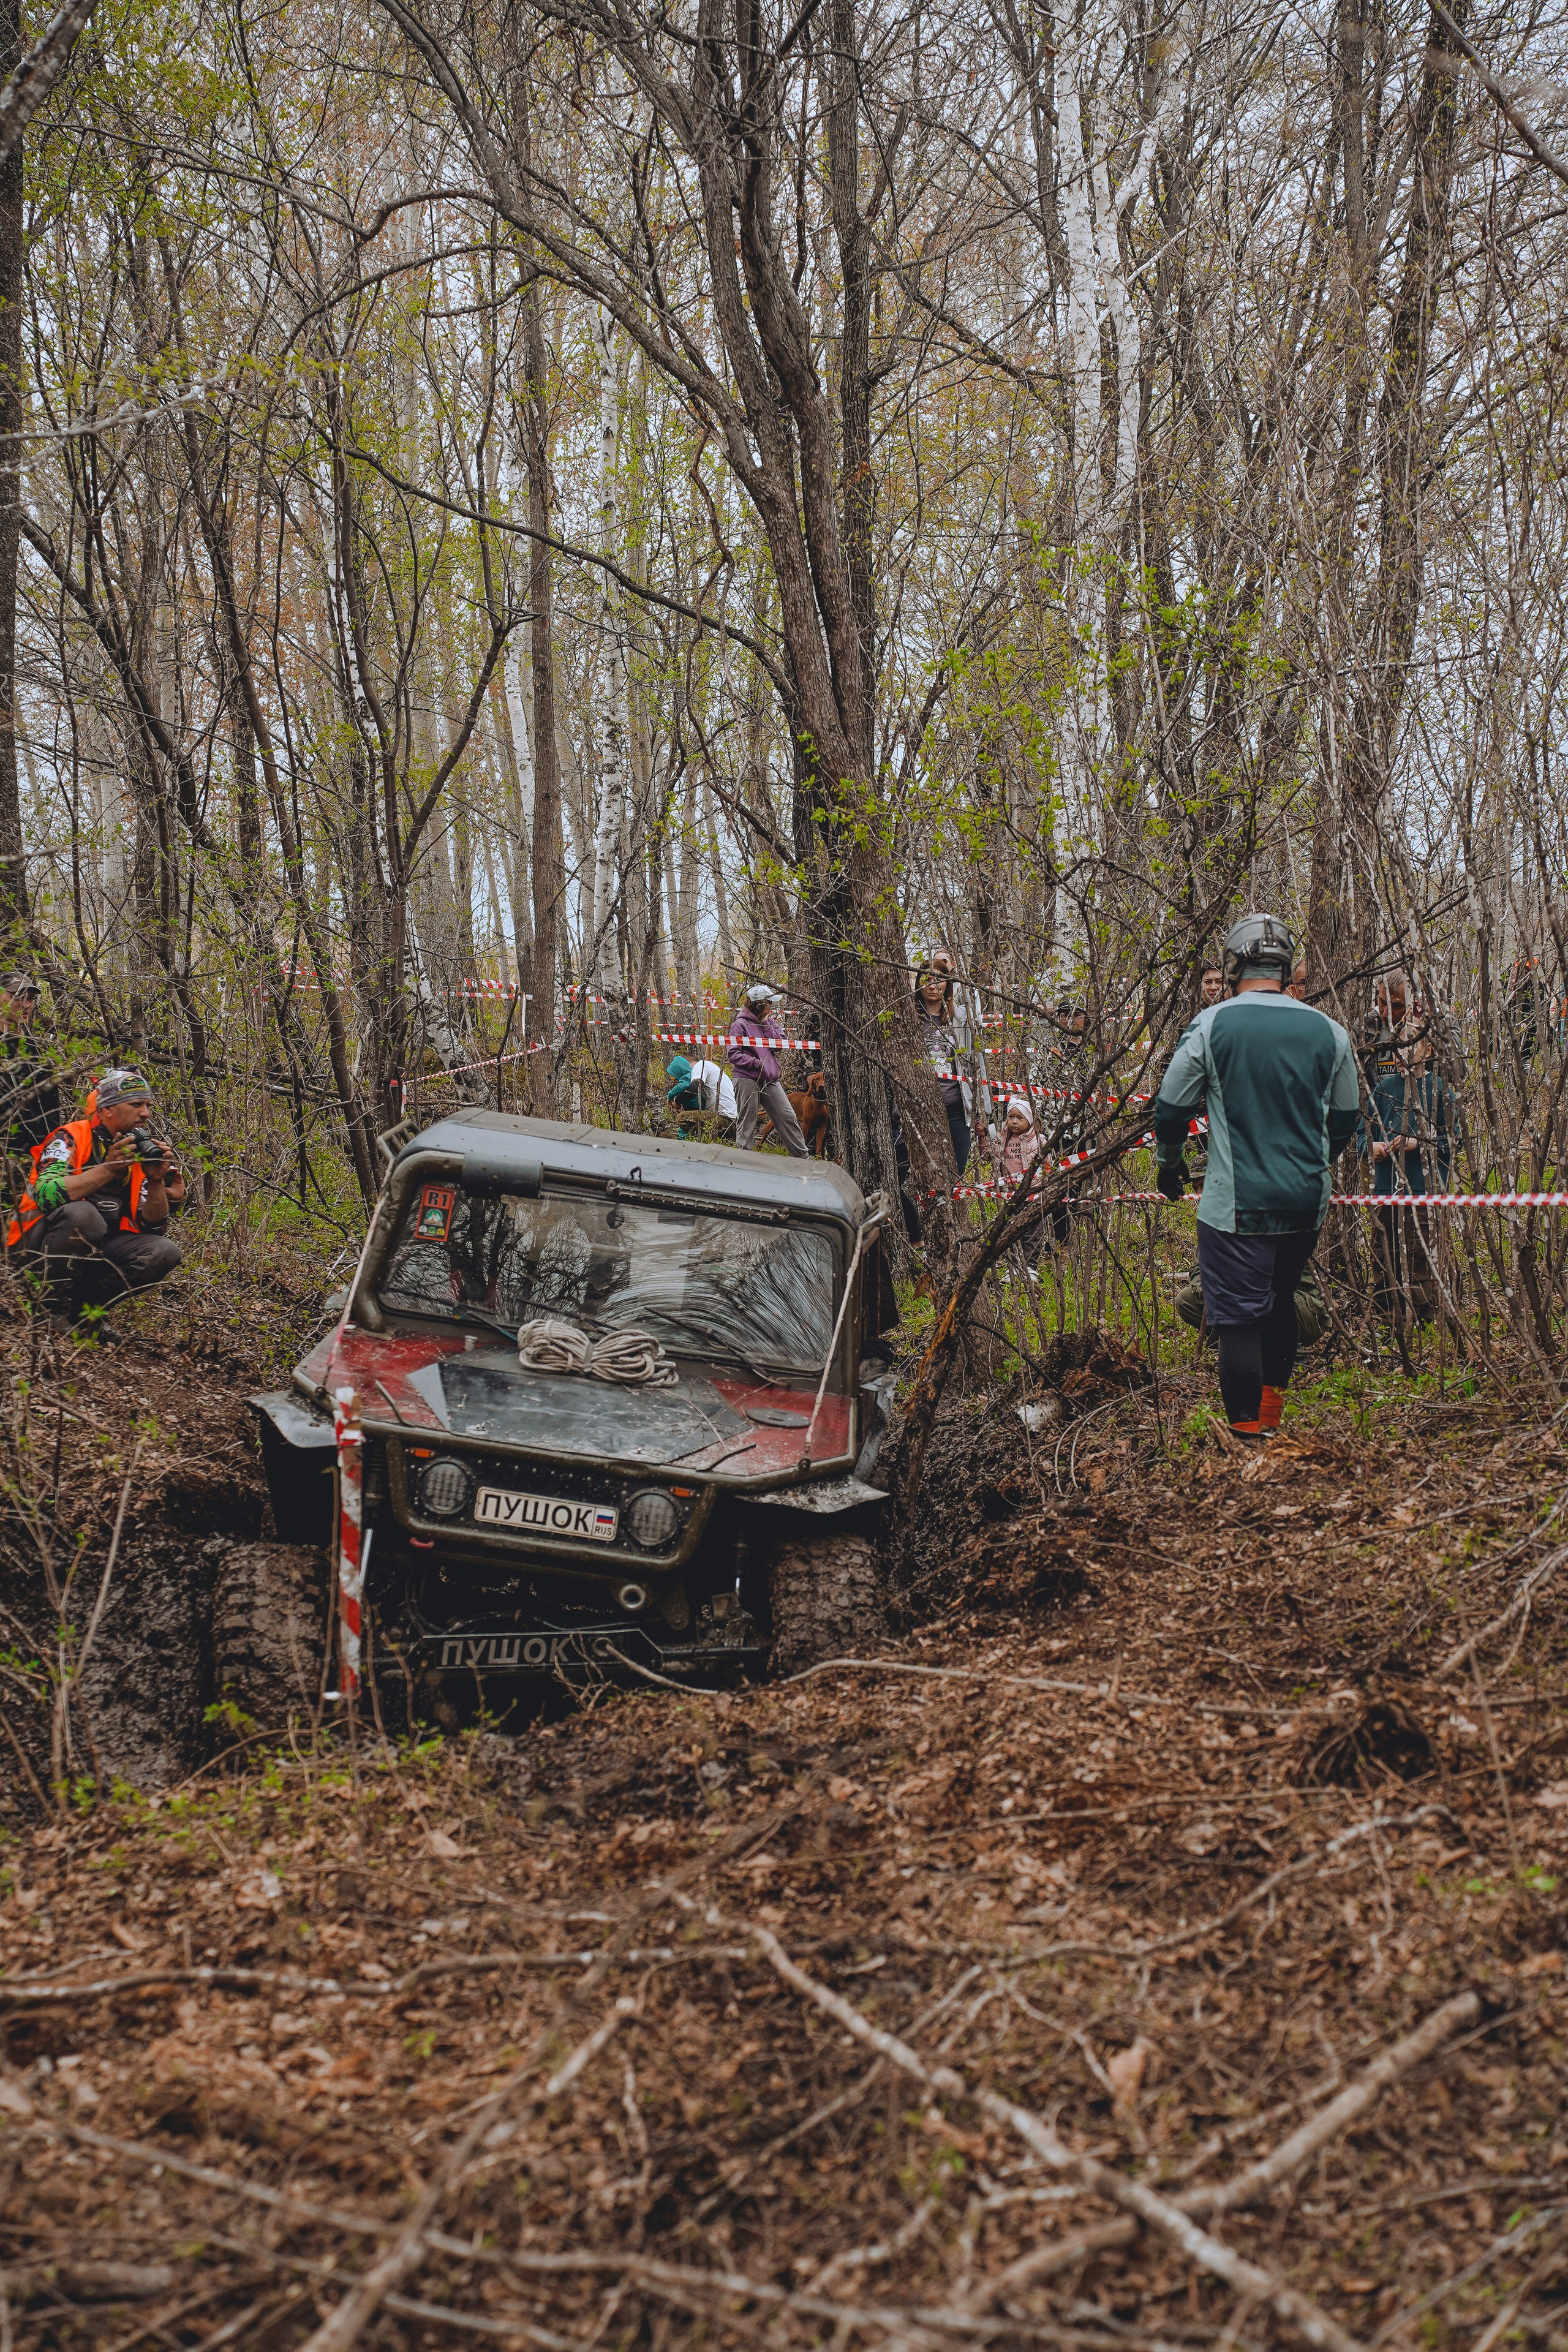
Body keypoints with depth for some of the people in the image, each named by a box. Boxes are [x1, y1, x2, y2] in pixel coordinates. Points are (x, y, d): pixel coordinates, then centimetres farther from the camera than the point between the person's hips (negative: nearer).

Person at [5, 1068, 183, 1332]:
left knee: (166, 1253, -16)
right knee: (80, 1213, -36)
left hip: (98, 1247, 6)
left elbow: (154, 1227, 7)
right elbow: (46, 1194, -26)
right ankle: (52, 1306, -19)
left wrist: (157, 1181, -10)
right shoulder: (70, 1137, -8)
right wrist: (108, 1170, -27)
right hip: (38, 1245, -6)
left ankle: (84, 1304, -7)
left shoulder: (140, 1152, 9)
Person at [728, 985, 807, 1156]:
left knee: (788, 1116, 4)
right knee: (746, 1123, -1)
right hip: (747, 1079, -6)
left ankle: (802, 1157, 9)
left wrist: (767, 1025, -3)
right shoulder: (741, 1024, -5)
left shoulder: (768, 1021, 15)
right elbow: (734, 1054, -10)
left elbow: (779, 1044, 6)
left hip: (770, 1080, 6)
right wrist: (757, 1063, -17)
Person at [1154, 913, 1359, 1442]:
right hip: (1307, 1202, 4)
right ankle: (1272, 1413, 32)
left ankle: (1246, 1436, -5)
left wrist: (1169, 1162, 18)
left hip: (1236, 1202, -4)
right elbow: (1346, 1120, 13)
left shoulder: (1212, 1025, -7)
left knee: (1239, 1319, -2)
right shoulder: (1328, 1031, 3)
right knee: (1280, 1300, 23)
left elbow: (1171, 1107, -1)